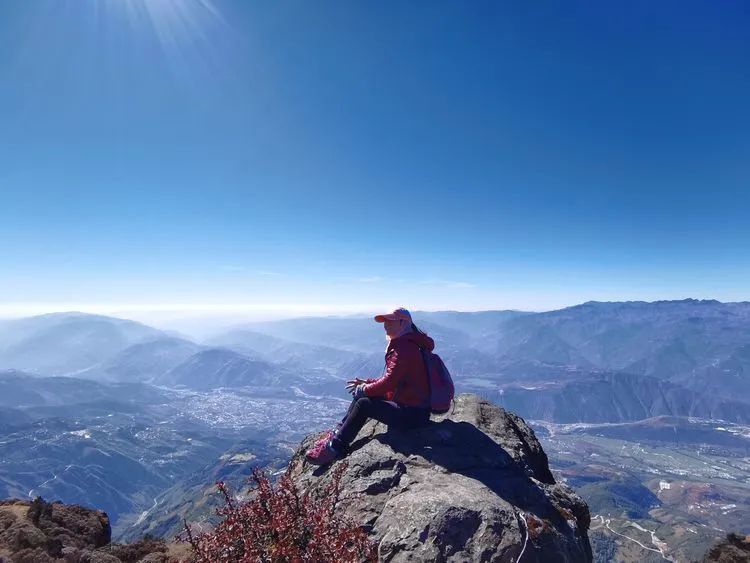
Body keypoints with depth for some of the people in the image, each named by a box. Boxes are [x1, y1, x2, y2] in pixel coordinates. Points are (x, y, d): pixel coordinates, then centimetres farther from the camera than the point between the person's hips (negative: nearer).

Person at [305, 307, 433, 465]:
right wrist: (366, 383, 8)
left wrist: (364, 389, -7)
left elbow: (388, 383, -24)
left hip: (412, 414, -10)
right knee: (361, 394, 8)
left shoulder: (404, 349, -21)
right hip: (410, 405, 10)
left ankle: (334, 447, -8)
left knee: (364, 404, -15)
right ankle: (338, 433, 11)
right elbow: (393, 380, 17)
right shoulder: (403, 345, 12)